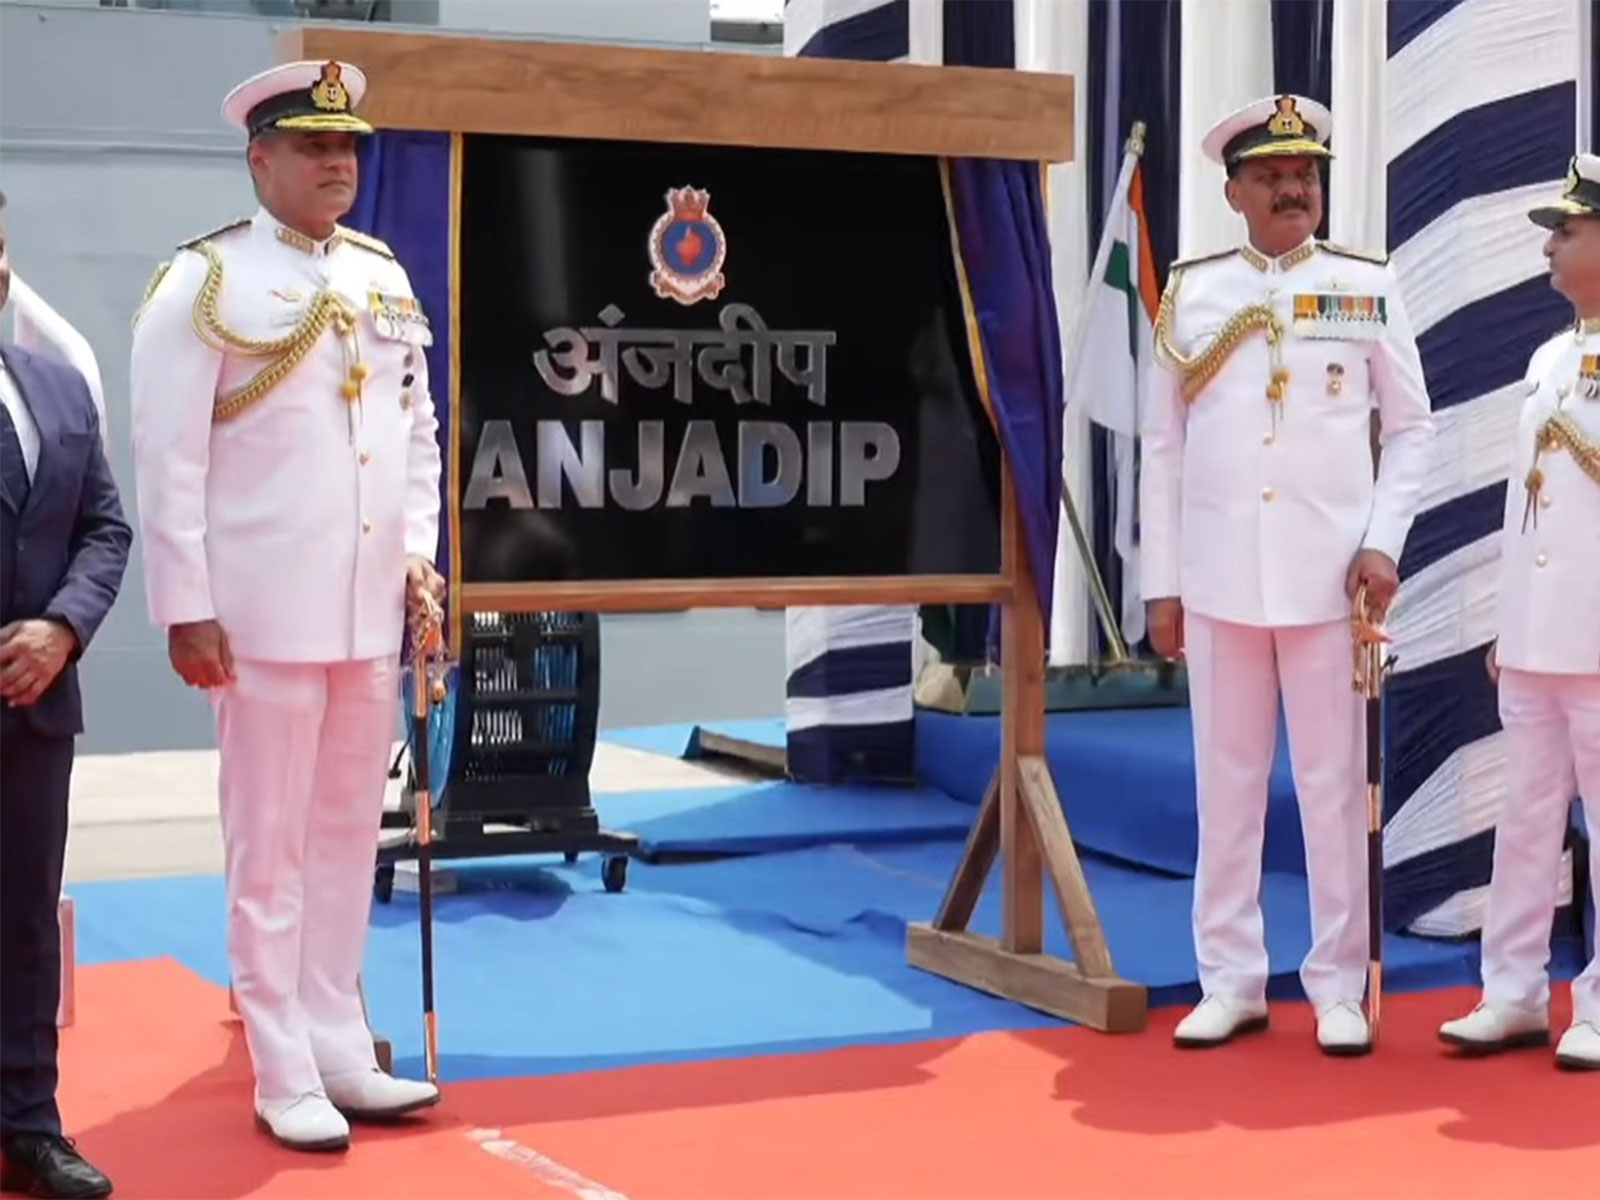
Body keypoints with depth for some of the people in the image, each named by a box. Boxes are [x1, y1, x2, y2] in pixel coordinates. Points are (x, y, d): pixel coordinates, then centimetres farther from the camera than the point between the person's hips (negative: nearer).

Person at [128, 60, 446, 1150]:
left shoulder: (386, 277, 11)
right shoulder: (204, 281, -7)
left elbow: (420, 428, 17)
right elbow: (169, 458, -10)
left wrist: (418, 553, 6)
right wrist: (185, 608, -14)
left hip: (372, 606, 6)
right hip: (266, 611, -6)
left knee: (349, 835, 13)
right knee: (271, 849, 1)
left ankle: (340, 1052, 23)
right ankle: (286, 1079, 10)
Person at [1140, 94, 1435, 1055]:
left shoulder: (1368, 287, 4)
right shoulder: (1191, 293, 6)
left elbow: (1412, 427, 6)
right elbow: (1164, 446, 7)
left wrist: (1383, 542, -7)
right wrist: (1161, 583, 5)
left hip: (1330, 576, -1)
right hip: (1218, 578, 1)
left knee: (1335, 784, 3)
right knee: (1227, 783, 7)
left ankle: (1340, 987, 11)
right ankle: (1231, 982, 16)